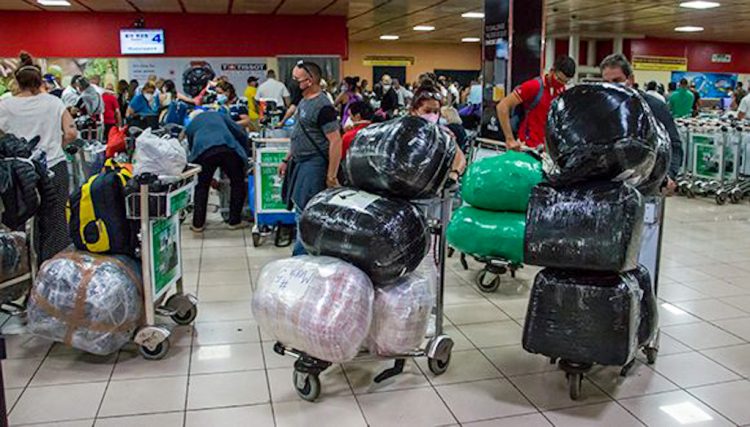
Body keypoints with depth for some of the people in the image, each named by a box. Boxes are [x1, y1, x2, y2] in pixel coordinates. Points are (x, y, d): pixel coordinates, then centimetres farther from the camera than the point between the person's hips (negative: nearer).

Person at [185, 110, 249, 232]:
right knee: (238, 183, 16)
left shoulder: (190, 126, 34)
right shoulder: (218, 115, 33)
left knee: (202, 186, 18)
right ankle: (235, 221, 18)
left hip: (204, 152, 1)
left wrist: (211, 179, 38)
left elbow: (192, 150, 33)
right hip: (228, 148, -1)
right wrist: (245, 153, 31)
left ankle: (198, 224, 18)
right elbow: (241, 133, 21)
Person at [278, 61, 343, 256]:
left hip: (313, 165, -10)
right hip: (299, 163, 10)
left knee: (304, 213, -9)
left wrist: (331, 176, -22)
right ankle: (303, 253, 26)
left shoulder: (322, 106, -16)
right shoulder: (303, 102, 13)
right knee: (299, 208, 14)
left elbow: (335, 141, -20)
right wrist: (287, 160, 21)